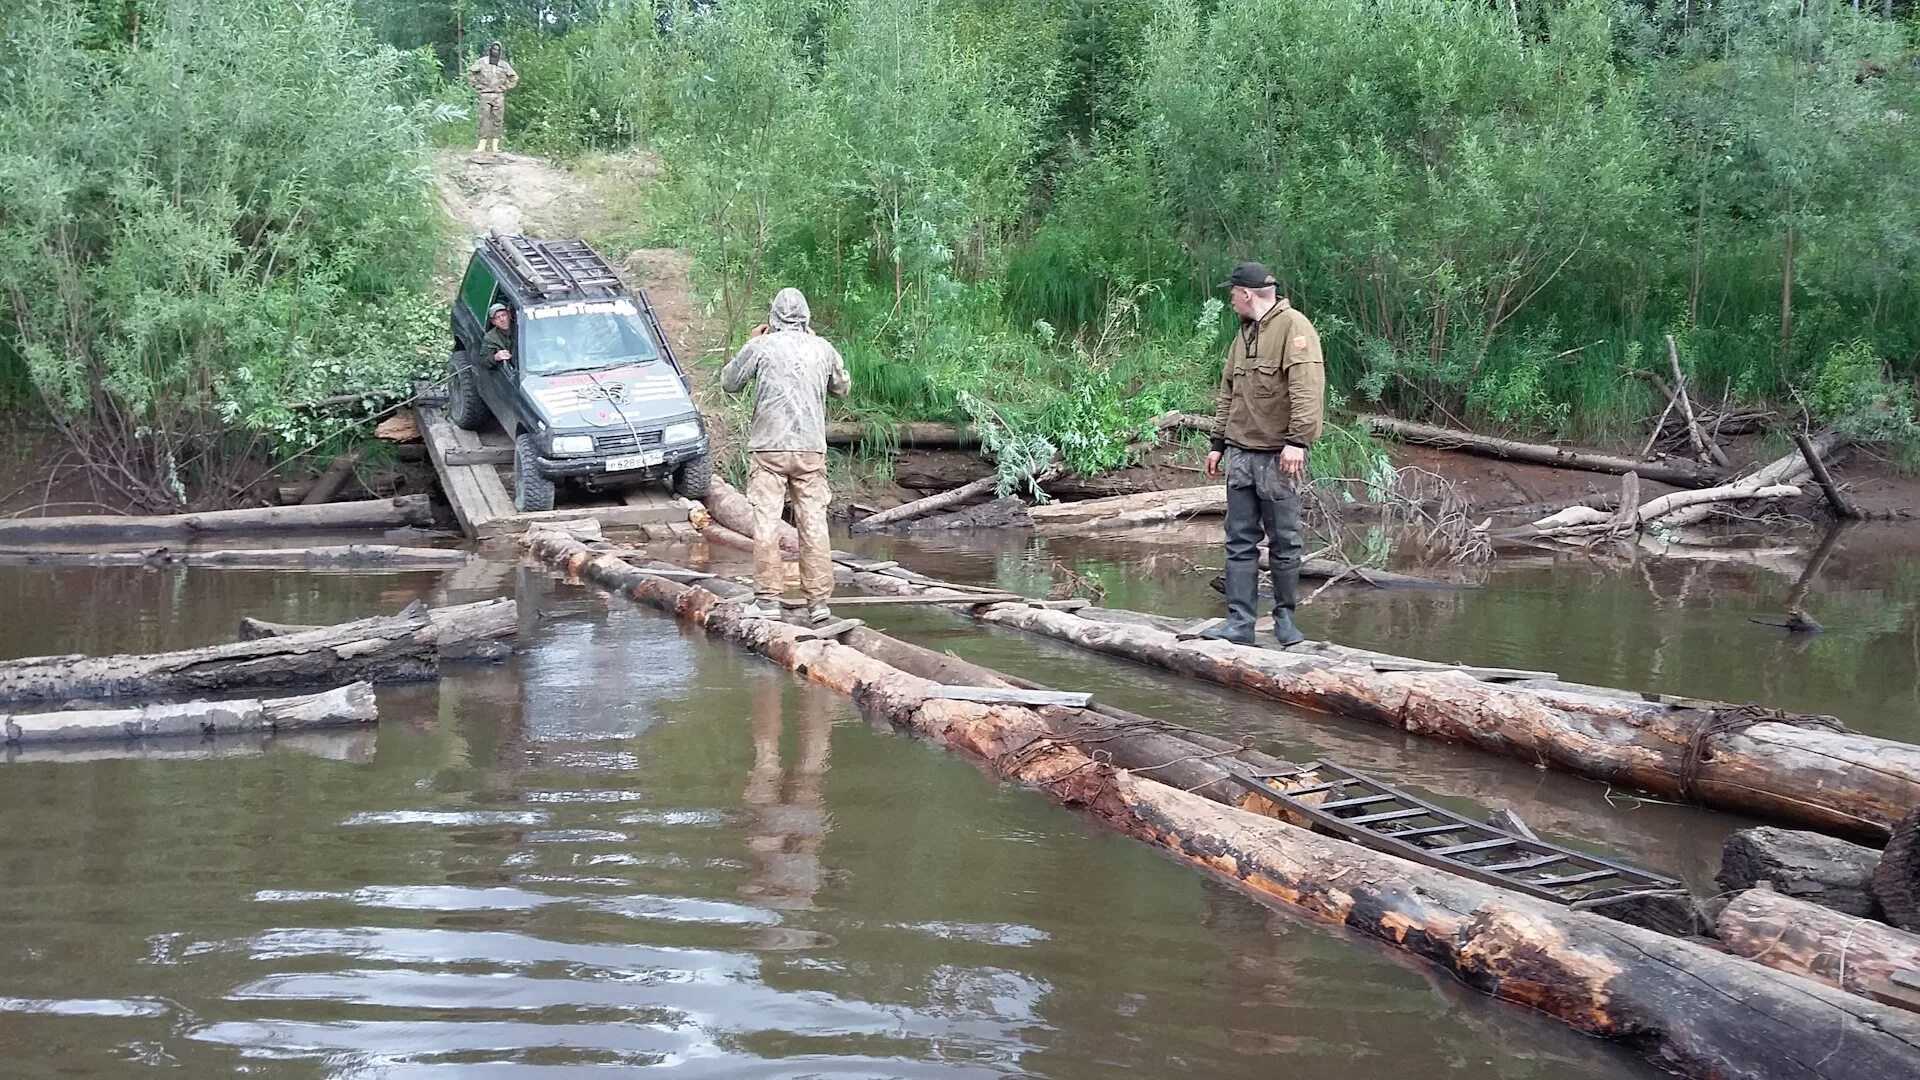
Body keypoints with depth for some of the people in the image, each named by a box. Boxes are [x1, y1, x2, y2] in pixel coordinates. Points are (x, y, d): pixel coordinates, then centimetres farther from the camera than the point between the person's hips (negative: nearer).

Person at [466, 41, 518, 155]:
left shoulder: (504, 64, 10)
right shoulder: (482, 62, 5)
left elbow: (514, 77, 17)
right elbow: (470, 73, 9)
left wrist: (505, 87, 7)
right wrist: (477, 85, 2)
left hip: (499, 95, 2)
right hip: (485, 94, -1)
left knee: (498, 120, -1)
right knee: (484, 119, -6)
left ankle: (495, 145, 0)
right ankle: (482, 143, -7)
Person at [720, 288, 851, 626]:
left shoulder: (761, 347, -3)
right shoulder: (822, 348, 5)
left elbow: (729, 382, 9)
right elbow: (843, 387, 21)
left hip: (770, 448, -2)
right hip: (812, 448, 3)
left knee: (766, 522, 0)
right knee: (814, 523, 3)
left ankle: (767, 598, -3)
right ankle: (818, 601, 2)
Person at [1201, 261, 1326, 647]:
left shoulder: (1293, 327, -9)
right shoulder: (1244, 333, 17)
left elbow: (1306, 388, -18)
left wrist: (1297, 441, -25)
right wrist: (1218, 443, 20)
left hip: (1278, 456, -7)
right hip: (1241, 453, 8)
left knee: (1284, 543, 2)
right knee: (1240, 542, 4)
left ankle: (1285, 618, 14)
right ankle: (1240, 622, 5)